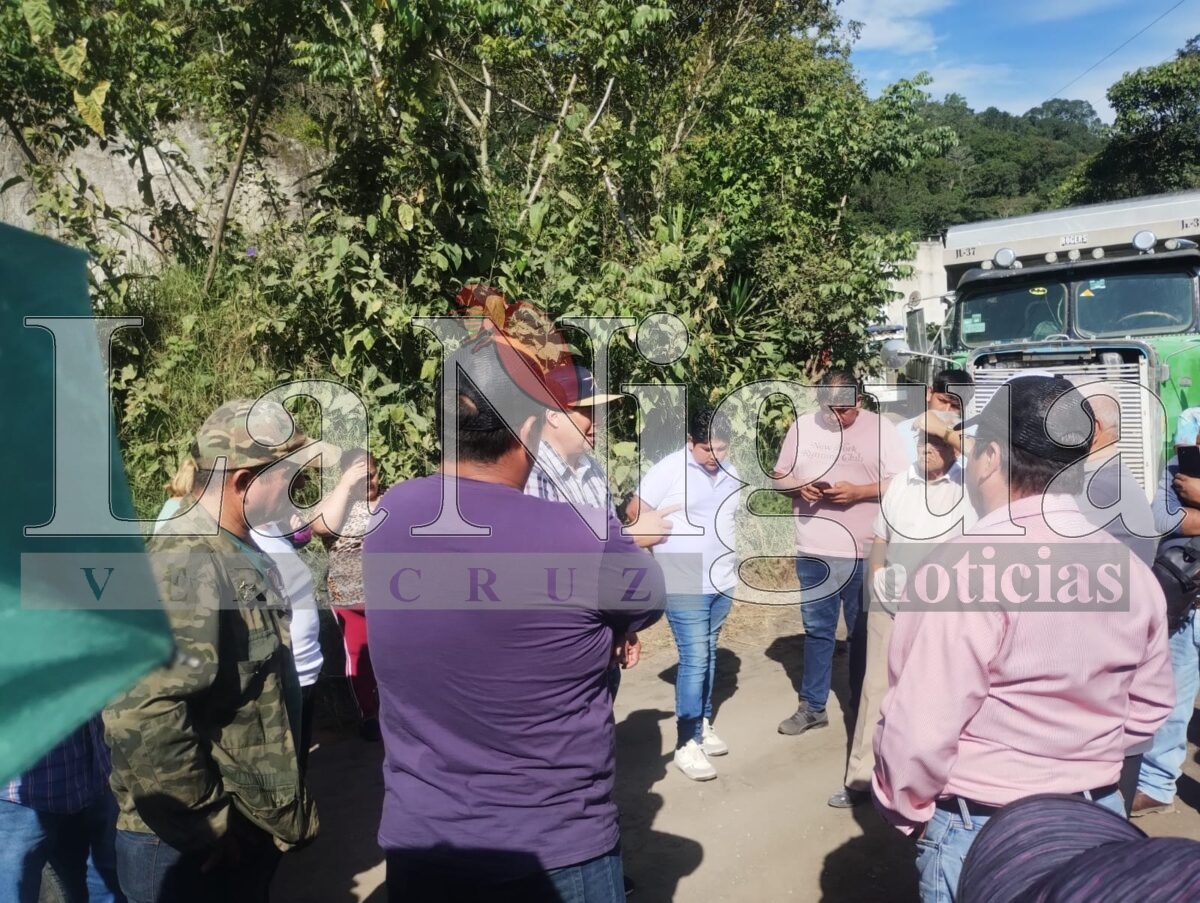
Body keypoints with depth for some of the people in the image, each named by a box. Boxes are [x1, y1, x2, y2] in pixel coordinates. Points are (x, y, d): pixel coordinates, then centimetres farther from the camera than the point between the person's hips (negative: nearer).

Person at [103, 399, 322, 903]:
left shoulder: (237, 554, 9)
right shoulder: (189, 564, -23)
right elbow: (142, 716, -32)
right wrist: (207, 826, -21)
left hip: (247, 832, 9)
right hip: (192, 850, -9)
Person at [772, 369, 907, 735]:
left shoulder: (881, 429, -5)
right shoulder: (801, 427, 4)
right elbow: (779, 476, 9)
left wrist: (857, 491, -20)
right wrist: (799, 486, -12)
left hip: (866, 553, -3)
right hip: (814, 551, 3)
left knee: (863, 631, 11)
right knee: (817, 629, 12)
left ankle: (863, 705, 26)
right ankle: (812, 707, 24)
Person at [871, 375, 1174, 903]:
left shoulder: (961, 571, -25)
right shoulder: (1132, 571, -3)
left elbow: (918, 731, -25)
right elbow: (1149, 709, 9)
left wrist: (904, 809, -6)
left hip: (981, 832, -6)